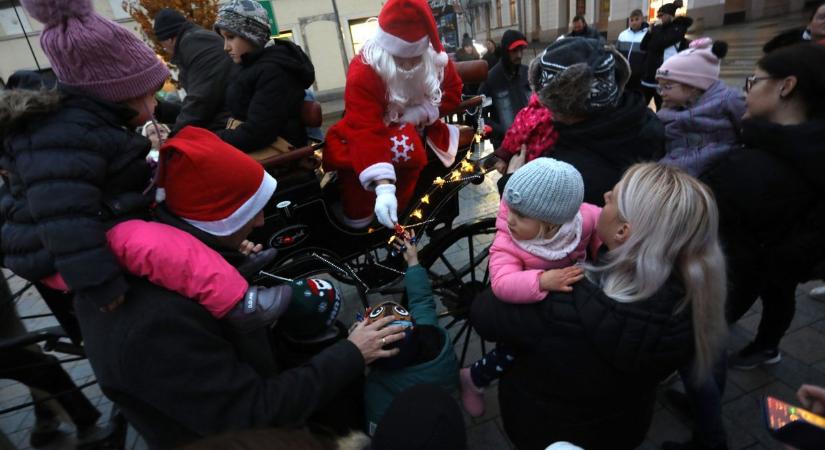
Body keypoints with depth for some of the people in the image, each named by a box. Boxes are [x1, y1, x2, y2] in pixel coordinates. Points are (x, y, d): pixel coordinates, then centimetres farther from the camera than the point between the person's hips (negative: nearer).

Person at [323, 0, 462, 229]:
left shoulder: (436, 58, -13)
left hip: (419, 128, 6)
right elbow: (366, 132, -41)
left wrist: (420, 113, -21)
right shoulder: (363, 72, -30)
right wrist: (384, 188, -54)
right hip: (378, 132, -5)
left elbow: (453, 92, 2)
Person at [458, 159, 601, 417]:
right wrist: (542, 281, -60)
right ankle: (473, 378, 12)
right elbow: (502, 284, -48)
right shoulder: (507, 243, -34)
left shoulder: (582, 218, -24)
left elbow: (602, 221, -2)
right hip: (527, 304, -5)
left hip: (573, 292, 5)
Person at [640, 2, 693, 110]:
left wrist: (656, 29, -5)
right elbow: (643, 46, 10)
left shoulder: (678, 30, -5)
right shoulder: (661, 29, 15)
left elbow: (657, 44, -19)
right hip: (648, 77, 7)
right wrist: (651, 31, -1)